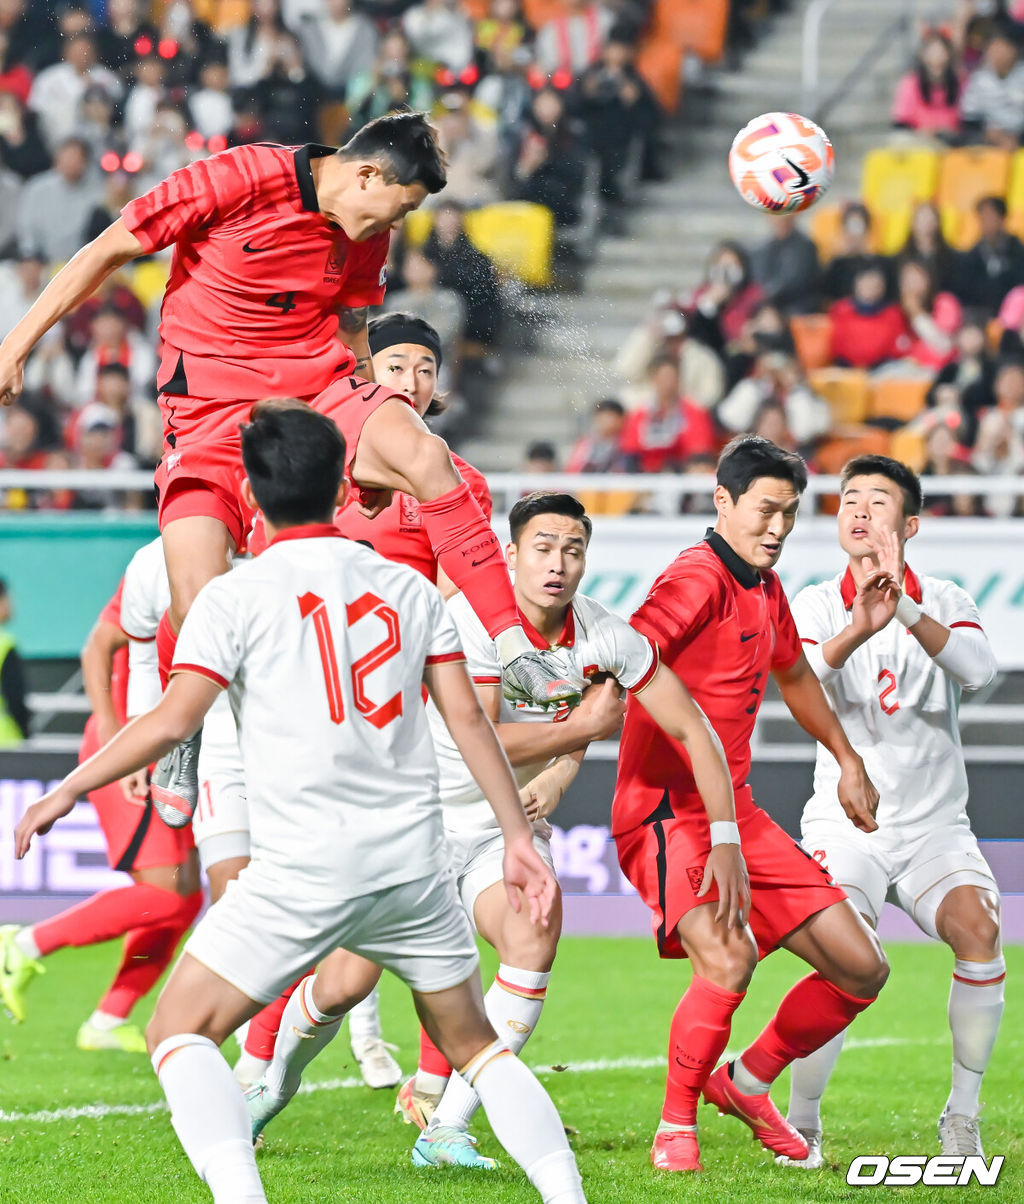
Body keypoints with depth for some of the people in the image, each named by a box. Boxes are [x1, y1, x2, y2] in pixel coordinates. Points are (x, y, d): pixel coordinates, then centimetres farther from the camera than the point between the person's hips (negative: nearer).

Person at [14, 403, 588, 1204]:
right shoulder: (408, 588, 9)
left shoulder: (237, 596, -2)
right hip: (415, 861, 4)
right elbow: (467, 717, 7)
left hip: (305, 868, -4)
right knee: (475, 1046, 19)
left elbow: (170, 722, -7)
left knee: (179, 1032, 5)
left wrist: (67, 791, 4)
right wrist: (519, 836, 11)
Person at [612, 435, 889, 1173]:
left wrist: (850, 763, 40)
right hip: (666, 812, -9)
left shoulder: (765, 590, 13)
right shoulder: (699, 579, -15)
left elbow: (794, 675, 34)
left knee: (862, 970, 6)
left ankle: (747, 1083, 28)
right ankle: (676, 1126, -12)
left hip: (737, 816, 9)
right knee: (730, 957, -33)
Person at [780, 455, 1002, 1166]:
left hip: (936, 828, 1)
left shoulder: (944, 602, 3)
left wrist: (904, 608, -33)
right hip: (846, 828, -1)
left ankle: (962, 1115, -8)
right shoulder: (820, 604, 1)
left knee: (978, 931, -24)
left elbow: (979, 671, -18)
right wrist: (858, 629, -39)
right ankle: (801, 1122, -3)